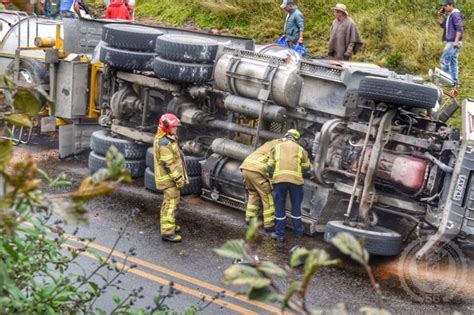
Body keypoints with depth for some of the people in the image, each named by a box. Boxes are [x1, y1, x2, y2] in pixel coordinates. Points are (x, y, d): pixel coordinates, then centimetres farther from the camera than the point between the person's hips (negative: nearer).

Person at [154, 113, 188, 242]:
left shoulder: (167, 140, 11)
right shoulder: (164, 143, -23)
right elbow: (168, 164, -25)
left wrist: (180, 177, 23)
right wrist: (178, 178, -21)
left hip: (170, 178, 11)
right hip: (169, 179, -11)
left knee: (170, 202, 22)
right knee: (170, 204, -7)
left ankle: (169, 224, 36)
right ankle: (167, 232, -4)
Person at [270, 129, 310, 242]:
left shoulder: (277, 146, 17)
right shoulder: (300, 149, 18)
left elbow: (271, 163, 11)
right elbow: (306, 165, 17)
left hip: (279, 178, 0)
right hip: (296, 178, 0)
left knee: (279, 206, 8)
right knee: (296, 206, 15)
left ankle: (279, 233, 11)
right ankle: (298, 231, 27)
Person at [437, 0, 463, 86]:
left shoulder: (455, 14, -12)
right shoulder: (450, 15, 17)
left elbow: (459, 28, -20)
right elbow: (443, 25, 25)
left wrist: (456, 41, -25)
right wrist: (440, 16, 12)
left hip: (453, 42, -10)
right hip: (451, 42, 10)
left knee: (444, 60, -10)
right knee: (452, 61, 10)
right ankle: (455, 81, 12)